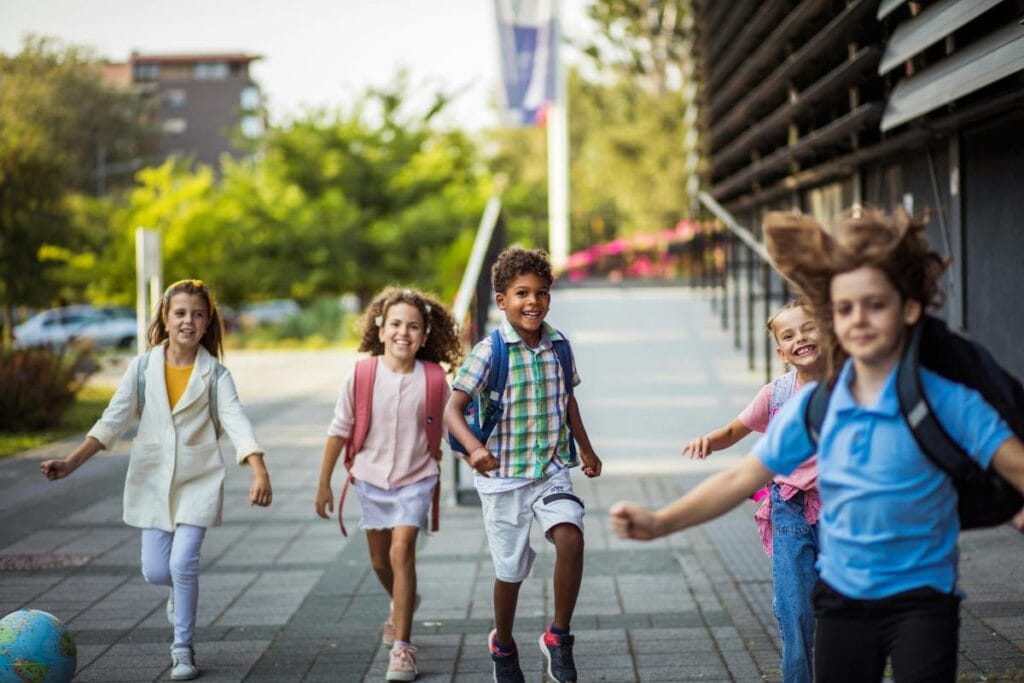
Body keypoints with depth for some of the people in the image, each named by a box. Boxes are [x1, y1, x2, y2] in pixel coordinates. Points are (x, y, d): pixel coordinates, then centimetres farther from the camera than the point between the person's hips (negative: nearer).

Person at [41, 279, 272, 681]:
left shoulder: (215, 374, -5)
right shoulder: (143, 367, 0)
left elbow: (237, 422, -17)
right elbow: (113, 421, -4)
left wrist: (259, 472, -33)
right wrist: (70, 463, -15)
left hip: (198, 481, -2)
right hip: (152, 479, 2)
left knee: (182, 563, -14)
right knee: (155, 571, 0)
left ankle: (183, 649, 4)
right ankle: (182, 591, 38)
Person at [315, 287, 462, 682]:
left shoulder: (433, 380, -13)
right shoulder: (361, 375, -13)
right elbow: (339, 430, -4)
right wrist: (324, 483, 0)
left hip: (415, 479, -2)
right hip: (372, 477, 2)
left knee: (401, 551, -18)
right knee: (380, 560, 16)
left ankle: (402, 646, -12)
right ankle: (403, 603, 50)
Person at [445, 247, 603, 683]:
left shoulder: (558, 345, 0)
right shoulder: (489, 352, -13)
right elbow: (453, 408, -18)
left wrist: (585, 449, 27)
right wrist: (474, 447, -36)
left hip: (553, 470, 3)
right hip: (504, 475, -2)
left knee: (571, 538, -23)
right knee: (510, 570, 8)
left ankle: (559, 637, -3)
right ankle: (503, 646, 37)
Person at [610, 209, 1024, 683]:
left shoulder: (945, 400, -12)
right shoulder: (815, 406, -3)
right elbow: (742, 478, 1)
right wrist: (659, 523, -7)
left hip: (921, 600, -3)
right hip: (842, 599, 4)